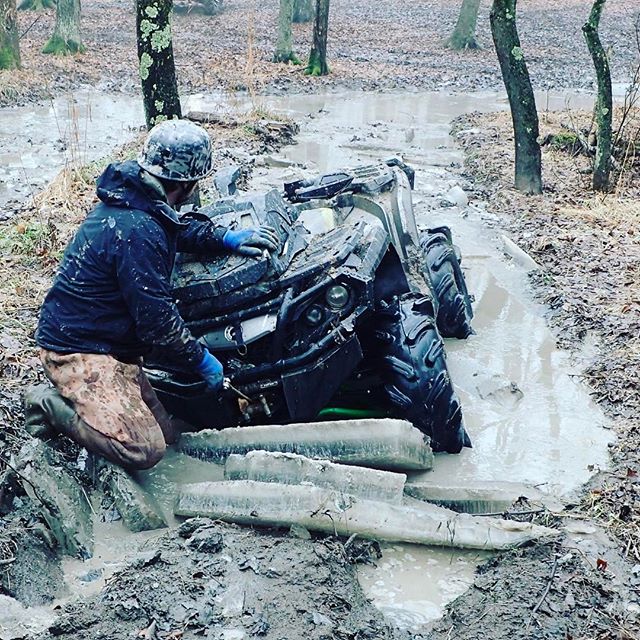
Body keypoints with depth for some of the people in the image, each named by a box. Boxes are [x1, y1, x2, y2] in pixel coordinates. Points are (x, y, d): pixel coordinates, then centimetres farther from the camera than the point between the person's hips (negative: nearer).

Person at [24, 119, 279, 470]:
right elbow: (156, 317, -22)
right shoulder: (137, 230, -26)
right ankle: (52, 405, -4)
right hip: (78, 349, -10)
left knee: (165, 436, 8)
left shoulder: (131, 199, 5)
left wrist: (228, 237, 10)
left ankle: (71, 396, 14)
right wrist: (202, 360, -8)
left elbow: (181, 228, 26)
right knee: (144, 449, -21)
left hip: (113, 345, 10)